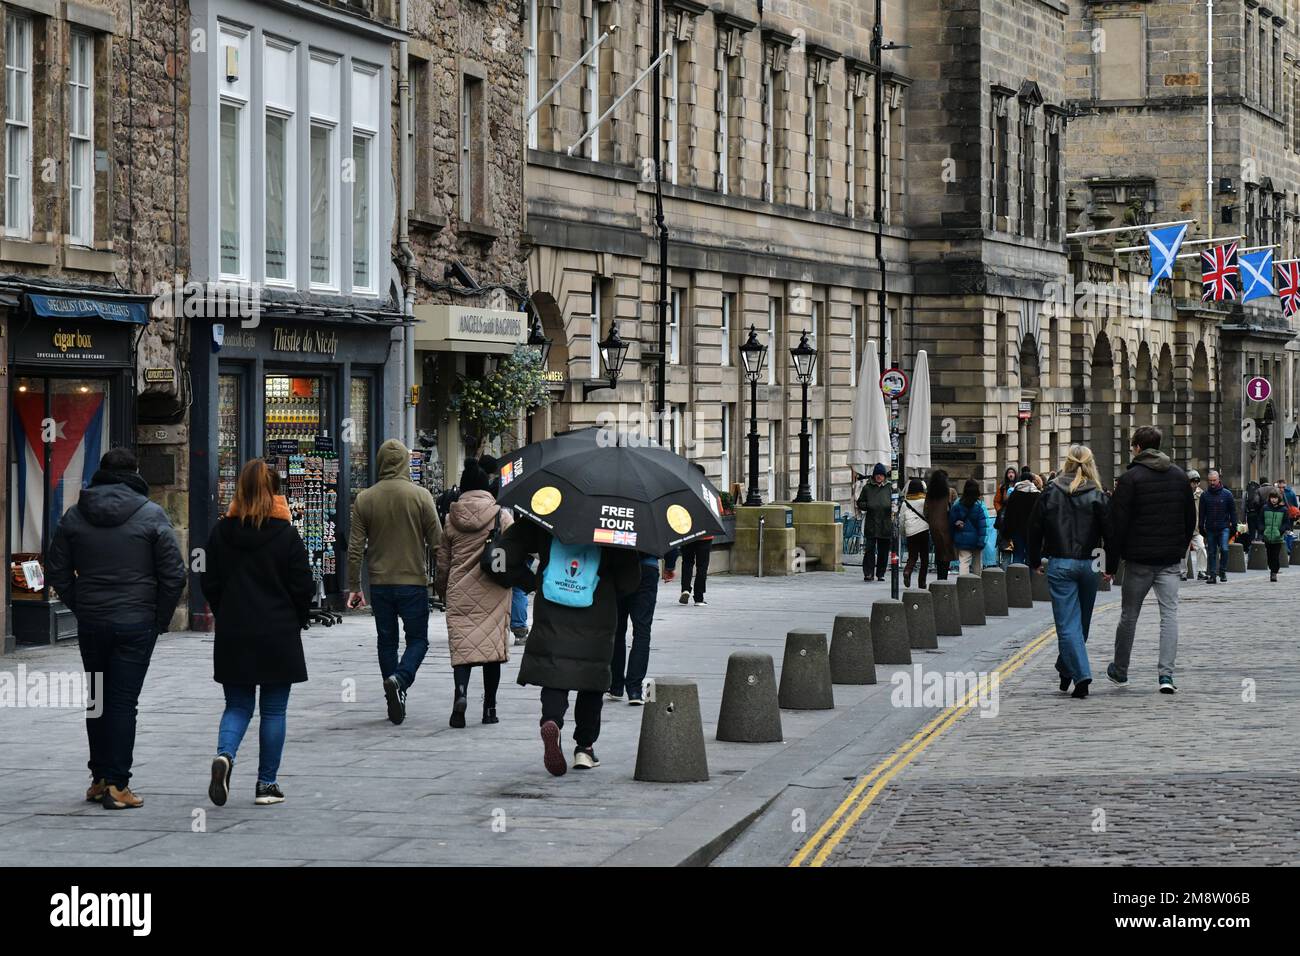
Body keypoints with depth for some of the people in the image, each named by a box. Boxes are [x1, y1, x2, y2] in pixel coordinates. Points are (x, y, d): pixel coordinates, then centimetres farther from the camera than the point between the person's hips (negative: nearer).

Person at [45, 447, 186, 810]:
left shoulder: (74, 516, 3)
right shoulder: (152, 515, -7)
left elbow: (57, 571, 6)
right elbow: (174, 574, -8)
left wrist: (80, 608, 12)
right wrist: (161, 618, 2)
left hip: (91, 622, 3)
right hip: (136, 623, -3)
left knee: (97, 699, 16)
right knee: (123, 702, -1)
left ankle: (99, 778, 21)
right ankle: (117, 785, -3)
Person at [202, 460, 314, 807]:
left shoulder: (221, 533, 0)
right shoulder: (286, 535, -9)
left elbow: (209, 584, 4)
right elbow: (304, 588, -6)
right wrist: (295, 622, 11)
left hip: (232, 635, 2)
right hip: (278, 635, -2)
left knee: (237, 706, 12)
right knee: (273, 710, 7)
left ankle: (224, 755, -17)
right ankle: (266, 784, 9)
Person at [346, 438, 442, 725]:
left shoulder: (364, 499, 0)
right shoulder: (420, 496, -7)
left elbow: (355, 548, 1)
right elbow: (437, 541, -7)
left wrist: (354, 587, 7)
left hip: (380, 583, 3)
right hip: (413, 582, -3)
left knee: (386, 641, 12)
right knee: (417, 639, 7)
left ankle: (395, 706, 13)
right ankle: (399, 679, -20)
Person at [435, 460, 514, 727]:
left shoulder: (451, 518, 4)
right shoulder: (502, 516, -3)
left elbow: (442, 562, 9)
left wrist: (442, 590, 22)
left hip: (460, 593, 1)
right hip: (493, 593, -1)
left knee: (462, 644, 1)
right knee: (492, 644, 6)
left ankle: (461, 691, -26)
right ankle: (489, 707, 8)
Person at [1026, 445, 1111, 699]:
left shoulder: (1050, 493, -1)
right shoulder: (1097, 497, -3)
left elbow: (1034, 529, 2)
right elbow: (1109, 532, -5)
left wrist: (1035, 561, 14)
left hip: (1059, 564, -1)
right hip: (1088, 565, 1)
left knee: (1067, 623, -2)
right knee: (1082, 621, 18)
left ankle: (1081, 676, -15)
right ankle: (1066, 671, 30)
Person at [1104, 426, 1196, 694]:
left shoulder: (1130, 478, -9)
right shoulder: (1179, 476, 7)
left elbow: (1116, 524, -10)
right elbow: (1191, 519, 14)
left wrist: (1111, 563, -5)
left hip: (1138, 560, -3)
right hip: (1171, 560, 3)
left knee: (1129, 615, 11)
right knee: (1169, 614, 0)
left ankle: (1120, 670, 24)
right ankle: (1166, 674, -11)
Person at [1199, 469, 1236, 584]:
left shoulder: (1227, 494, 2)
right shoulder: (1205, 495, 5)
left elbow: (1233, 511, 6)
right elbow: (1201, 513, 9)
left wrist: (1234, 526, 2)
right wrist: (1201, 527, 4)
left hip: (1224, 528, -2)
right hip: (1210, 529, 2)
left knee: (1224, 549, -15)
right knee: (1212, 552, 5)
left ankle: (1222, 571, 1)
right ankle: (1212, 575, 10)